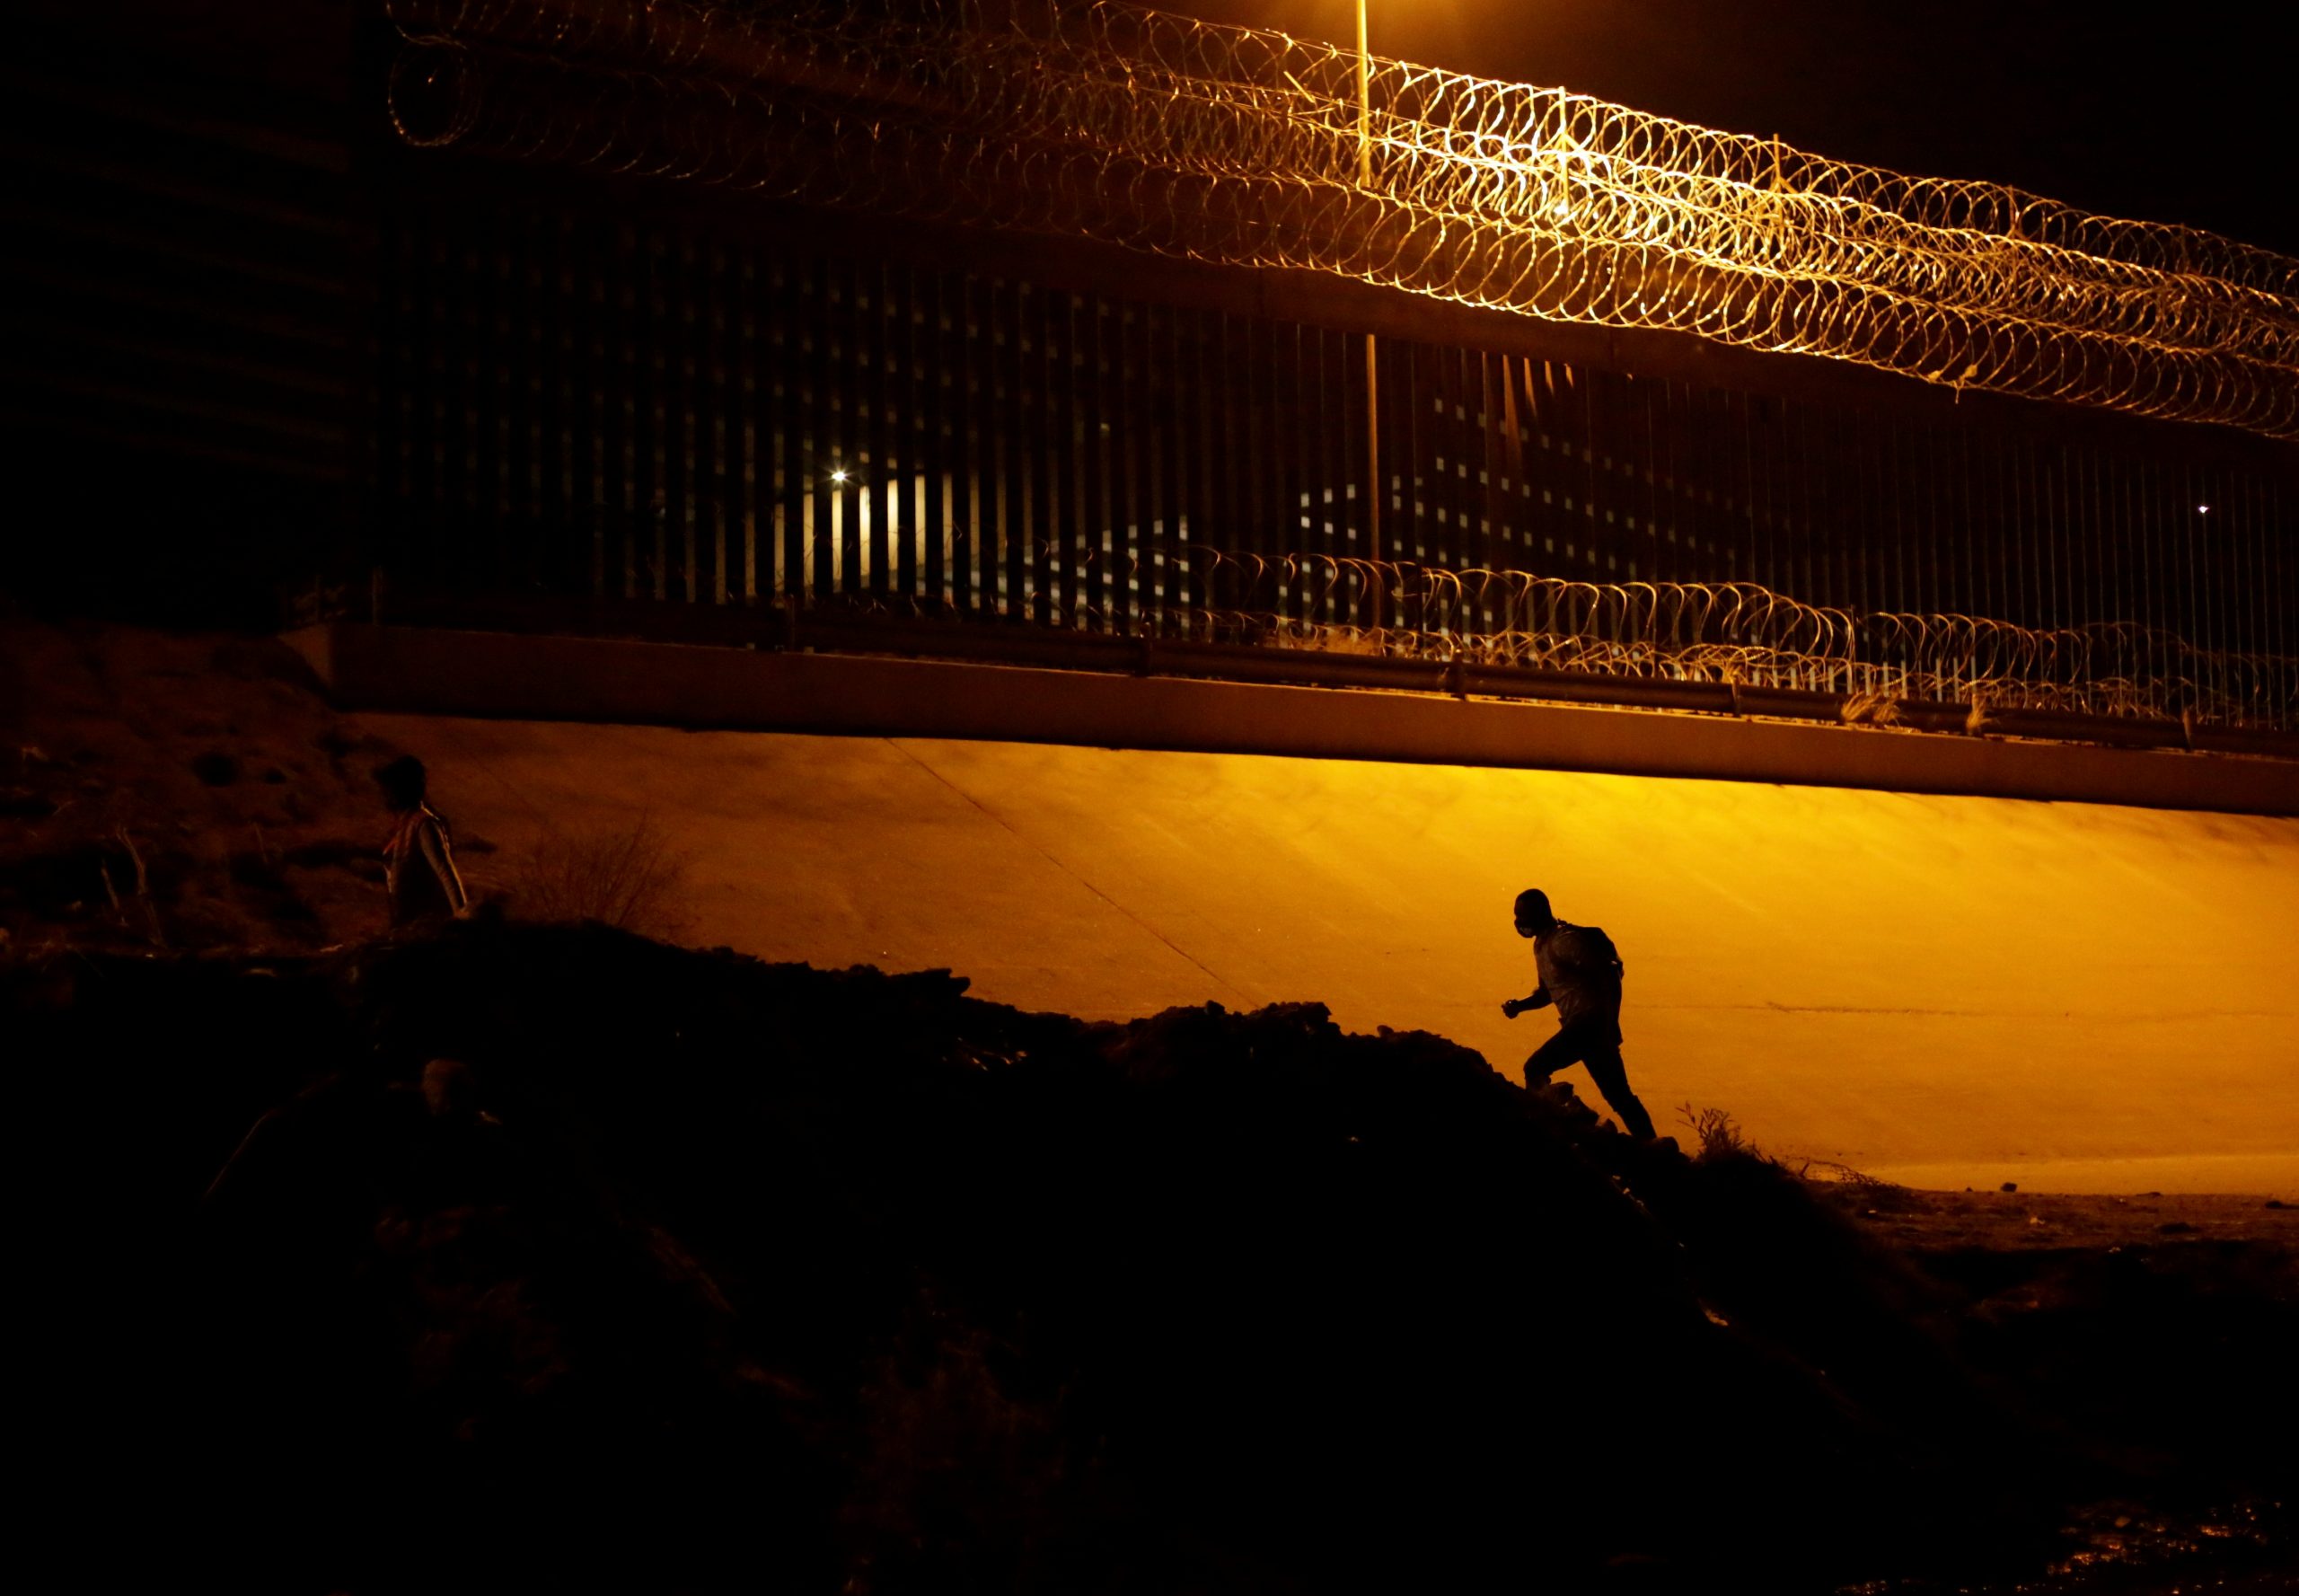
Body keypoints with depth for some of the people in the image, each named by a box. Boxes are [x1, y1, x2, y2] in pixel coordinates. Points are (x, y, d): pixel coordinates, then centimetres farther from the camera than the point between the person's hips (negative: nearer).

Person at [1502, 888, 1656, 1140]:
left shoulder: (1564, 941, -14)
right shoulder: (1542, 946, 16)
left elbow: (1609, 976, -19)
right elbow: (1548, 992, 28)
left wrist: (1610, 1023, -21)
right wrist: (1519, 1005, 10)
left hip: (1590, 1022, -10)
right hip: (1577, 1026, 10)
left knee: (1535, 1069, -18)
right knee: (1618, 1096, 10)